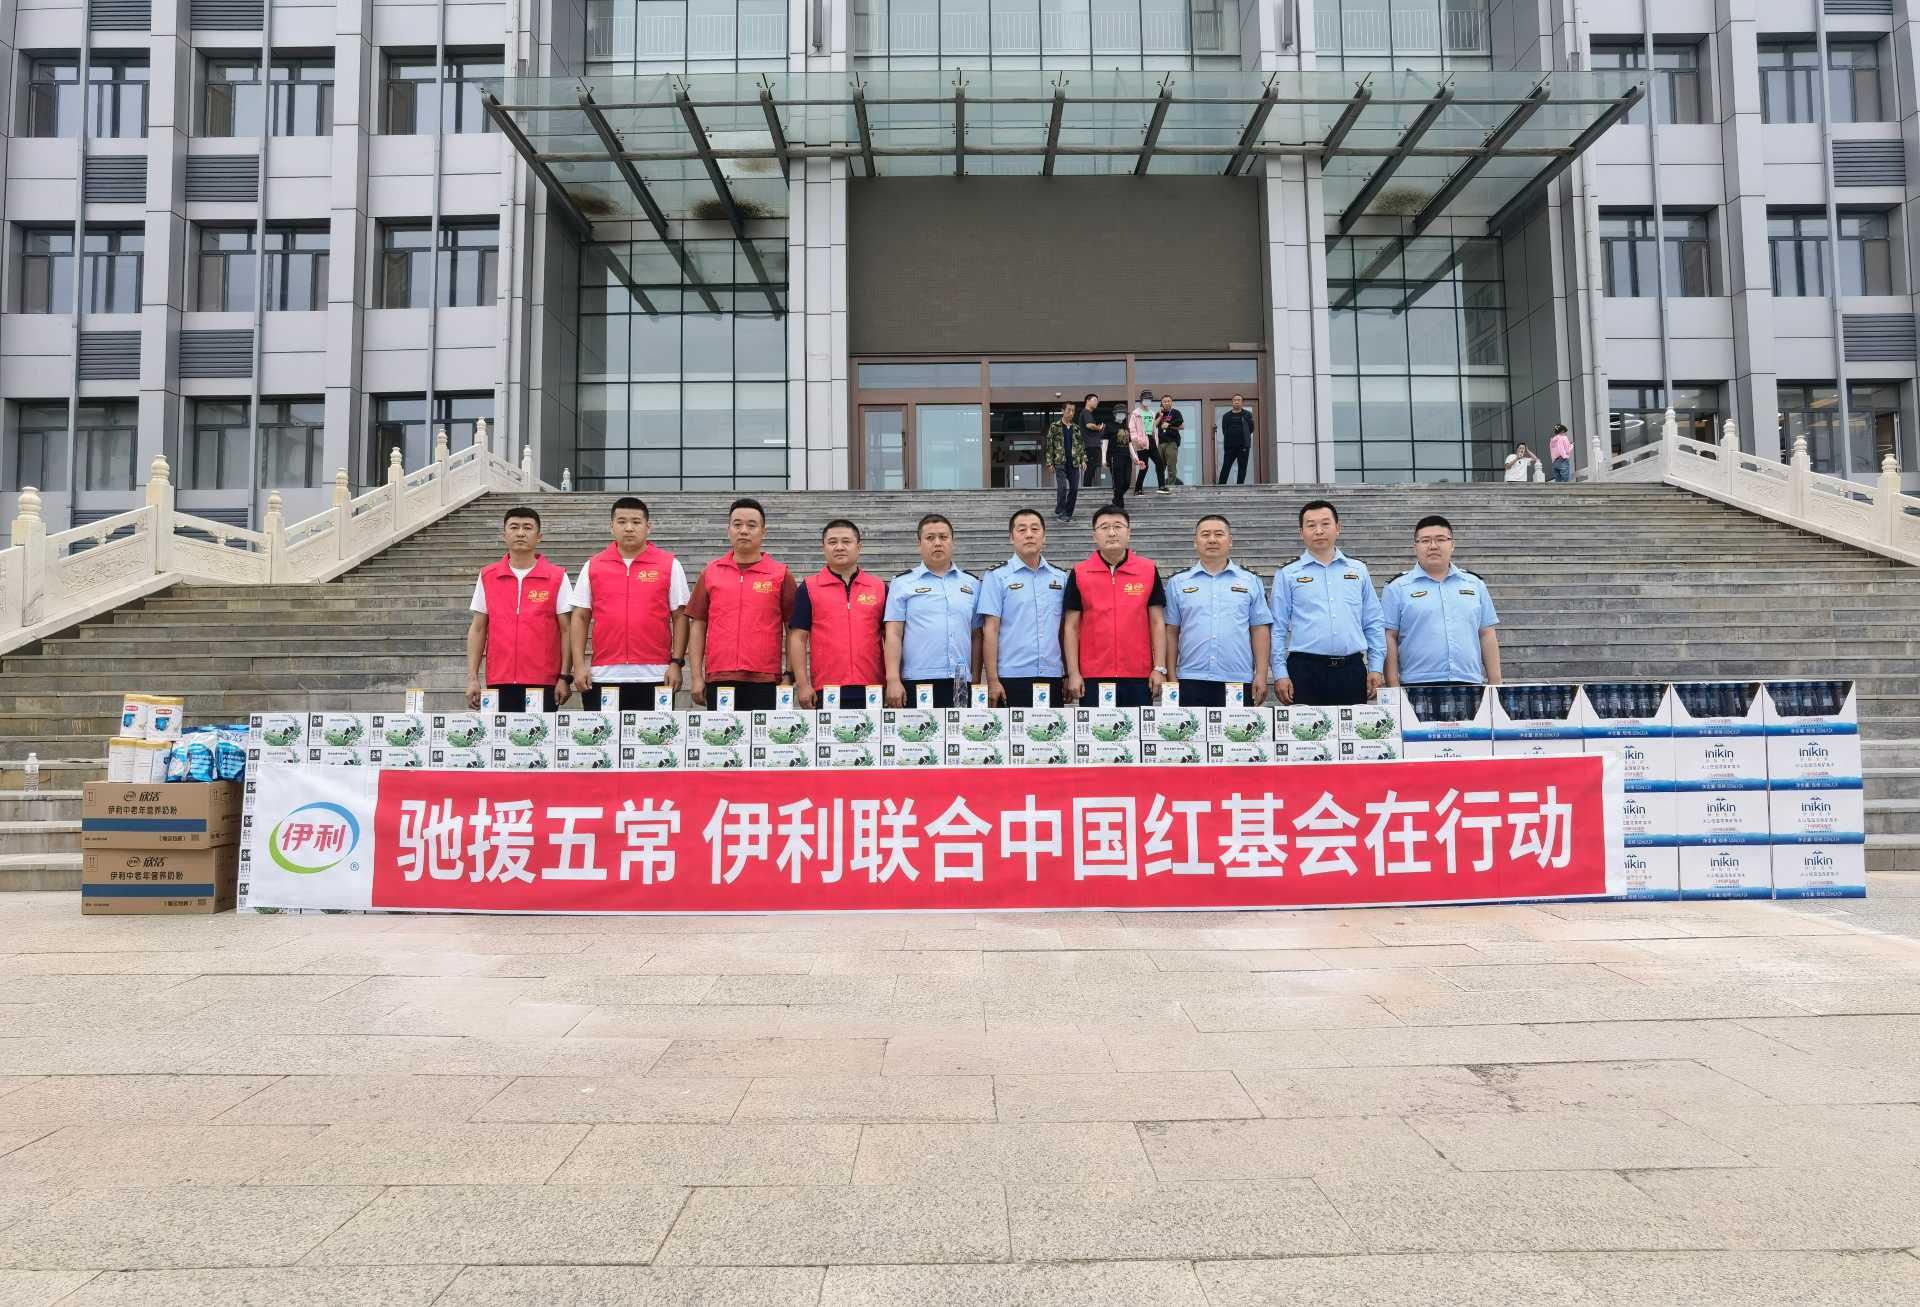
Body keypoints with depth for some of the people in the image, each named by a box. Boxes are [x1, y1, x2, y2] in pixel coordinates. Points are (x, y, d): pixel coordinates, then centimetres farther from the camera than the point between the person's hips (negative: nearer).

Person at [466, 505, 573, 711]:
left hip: (543, 683, -2)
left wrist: (564, 677, -6)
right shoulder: (487, 576, 9)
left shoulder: (557, 577, 2)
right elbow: (478, 629, 11)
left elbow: (566, 630, 1)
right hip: (499, 682, 2)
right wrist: (472, 678, 4)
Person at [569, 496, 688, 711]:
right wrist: (579, 665, 1)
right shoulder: (592, 566, 9)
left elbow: (680, 617, 3)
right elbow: (581, 617, 10)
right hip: (603, 677, 2)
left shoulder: (670, 565, 4)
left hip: (654, 675, -1)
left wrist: (676, 662, -4)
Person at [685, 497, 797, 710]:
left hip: (764, 682, -2)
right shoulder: (710, 572, 10)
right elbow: (698, 625, 11)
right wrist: (696, 676, 4)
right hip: (719, 680, 2)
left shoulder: (781, 574, 4)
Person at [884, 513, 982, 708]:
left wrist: (976, 680, 8)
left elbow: (976, 636, 14)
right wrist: (893, 680, -9)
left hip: (961, 685, 3)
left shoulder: (972, 583, 15)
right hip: (917, 683, -2)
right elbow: (894, 635, 0)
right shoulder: (902, 583, 7)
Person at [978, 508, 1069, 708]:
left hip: (1052, 678, 3)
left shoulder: (1060, 577, 12)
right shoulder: (997, 577, 1)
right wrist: (992, 680, -10)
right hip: (1012, 678, -3)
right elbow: (990, 630, -4)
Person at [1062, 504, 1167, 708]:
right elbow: (1071, 626, 4)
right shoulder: (1079, 574, 3)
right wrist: (1073, 673, -3)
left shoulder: (1149, 570, 5)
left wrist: (1160, 668, -2)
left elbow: (1157, 622, 5)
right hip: (1093, 677, 0)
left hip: (1139, 677, 0)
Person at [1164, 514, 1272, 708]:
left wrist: (1261, 675, -1)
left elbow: (1260, 630, 6)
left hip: (1238, 682, 0)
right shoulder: (1177, 582, 9)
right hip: (1191, 682, 0)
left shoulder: (1250, 581, 9)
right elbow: (1171, 632, 7)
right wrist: (1171, 677, 2)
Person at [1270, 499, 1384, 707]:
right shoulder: (1287, 575, 6)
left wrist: (1376, 667, 5)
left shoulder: (1359, 571, 13)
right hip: (1305, 669, -2)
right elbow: (1278, 628, 3)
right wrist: (1280, 674, -5)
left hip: (1352, 669, 2)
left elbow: (1373, 624, 13)